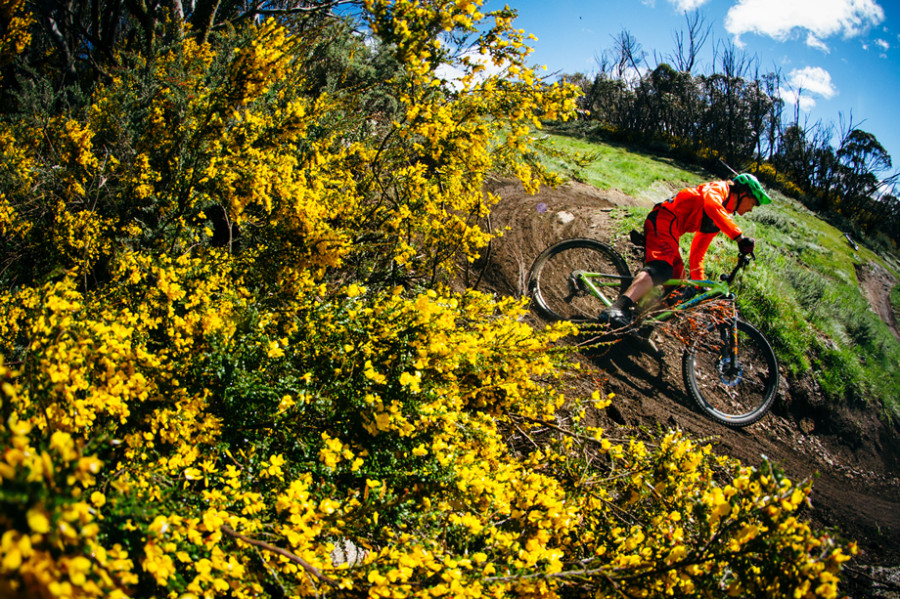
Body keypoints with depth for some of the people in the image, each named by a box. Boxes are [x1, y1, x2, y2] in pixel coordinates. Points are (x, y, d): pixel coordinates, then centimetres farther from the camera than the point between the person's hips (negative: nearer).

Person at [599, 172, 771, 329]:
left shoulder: (722, 217, 30)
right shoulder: (720, 188, 4)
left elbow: (697, 253, 33)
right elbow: (711, 205, -23)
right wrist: (739, 237, -31)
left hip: (669, 229, 11)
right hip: (664, 219, -11)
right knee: (661, 269, -33)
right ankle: (618, 309, -55)